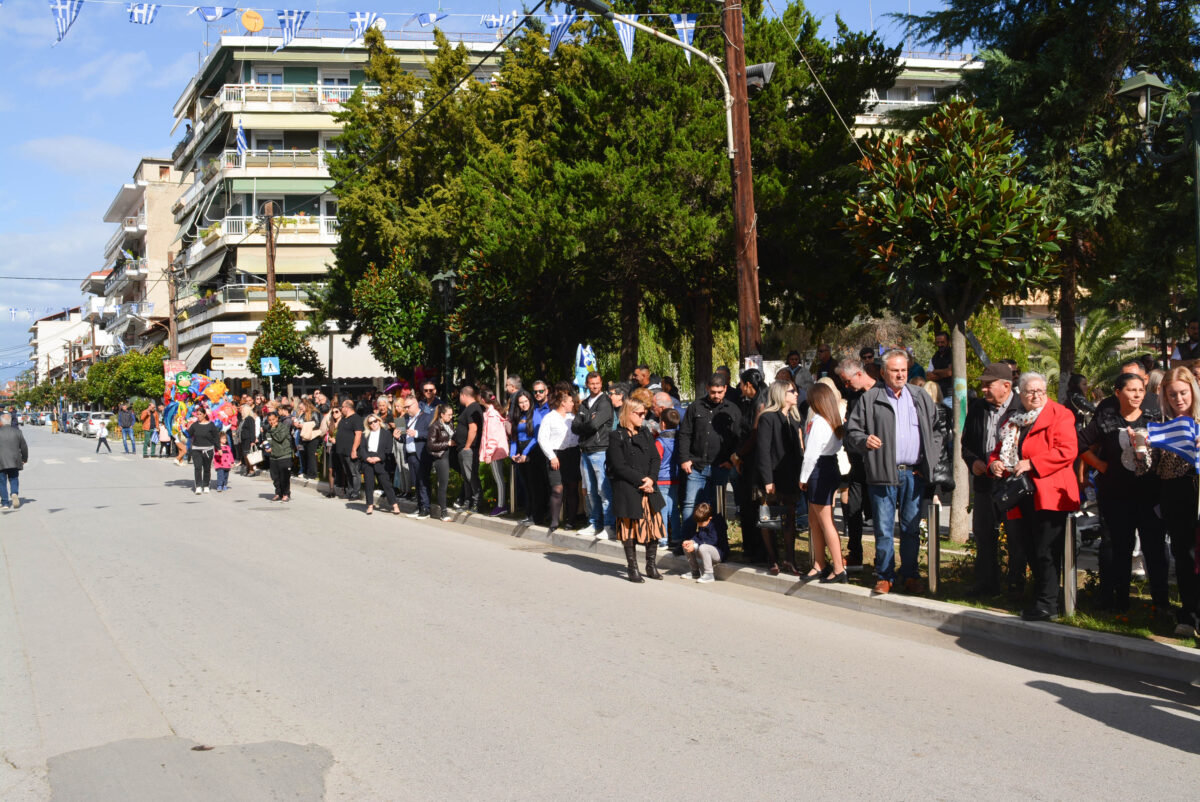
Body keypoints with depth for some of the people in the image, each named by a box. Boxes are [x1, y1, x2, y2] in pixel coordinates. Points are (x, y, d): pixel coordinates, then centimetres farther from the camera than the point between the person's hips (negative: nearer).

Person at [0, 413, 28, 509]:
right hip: (14, 461, 2)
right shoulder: (17, 431, 1)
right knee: (14, 479, 14)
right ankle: (14, 493, -12)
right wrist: (24, 458, 19)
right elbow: (24, 446, 5)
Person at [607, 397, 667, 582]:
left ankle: (651, 565, 19)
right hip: (627, 491, -5)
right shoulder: (617, 437, -7)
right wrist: (640, 481, -14)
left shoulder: (645, 434, 12)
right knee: (630, 527, 2)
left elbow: (655, 458, 8)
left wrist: (651, 479, -9)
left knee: (654, 525, 6)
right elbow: (620, 466, -12)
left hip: (649, 490, 5)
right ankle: (633, 568, 12)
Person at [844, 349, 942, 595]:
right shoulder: (869, 399, 2)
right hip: (883, 474, -3)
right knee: (884, 528, 1)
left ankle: (910, 574, 21)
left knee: (912, 528, 9)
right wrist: (864, 441, -19)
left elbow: (936, 429, 19)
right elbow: (852, 431, 2)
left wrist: (931, 458, 7)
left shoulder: (921, 398, 12)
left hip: (915, 473, 3)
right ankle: (884, 575, 13)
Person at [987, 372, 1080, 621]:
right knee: (1032, 552, 10)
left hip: (1049, 495, -6)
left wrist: (1031, 464, -17)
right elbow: (1000, 450, 26)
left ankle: (1047, 604, -5)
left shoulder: (1059, 415, -1)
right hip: (1022, 497, 7)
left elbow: (1067, 451, -13)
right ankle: (1041, 599, 19)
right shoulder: (1012, 421, 18)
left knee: (1046, 552, -9)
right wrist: (994, 464, 2)